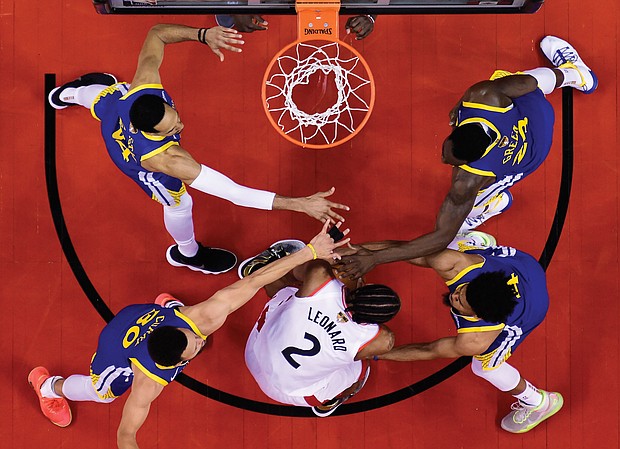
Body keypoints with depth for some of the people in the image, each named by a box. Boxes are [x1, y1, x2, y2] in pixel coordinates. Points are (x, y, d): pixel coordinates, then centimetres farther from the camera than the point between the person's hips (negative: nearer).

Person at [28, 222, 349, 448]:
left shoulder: (204, 317, -44)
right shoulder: (147, 385, -46)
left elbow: (254, 280, -46)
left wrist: (310, 250, -49)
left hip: (147, 315, 2)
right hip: (116, 350, -2)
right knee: (101, 393, 30)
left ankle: (166, 305, 63)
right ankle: (48, 385, 57)